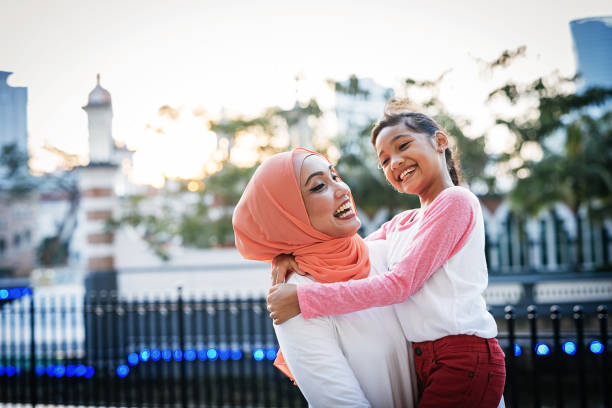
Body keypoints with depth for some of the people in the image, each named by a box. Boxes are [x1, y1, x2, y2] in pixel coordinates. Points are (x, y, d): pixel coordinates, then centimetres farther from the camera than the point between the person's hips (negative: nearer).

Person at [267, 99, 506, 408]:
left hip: (464, 362, -7)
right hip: (423, 364, 7)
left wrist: (303, 299, -15)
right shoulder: (400, 225, 21)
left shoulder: (456, 201, -6)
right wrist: (295, 255, -7)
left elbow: (399, 283, -13)